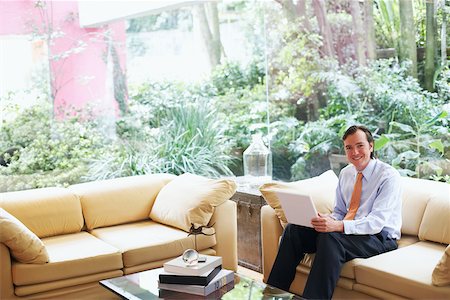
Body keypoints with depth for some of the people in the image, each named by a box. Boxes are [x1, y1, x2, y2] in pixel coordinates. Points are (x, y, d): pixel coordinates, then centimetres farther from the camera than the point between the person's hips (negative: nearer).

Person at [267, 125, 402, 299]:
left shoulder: (389, 176, -11)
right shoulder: (345, 173, 11)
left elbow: (376, 222, -21)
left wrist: (338, 226, -35)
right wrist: (327, 220, -9)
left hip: (379, 237, -7)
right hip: (345, 231, 7)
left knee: (330, 238, -36)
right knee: (294, 229, -12)